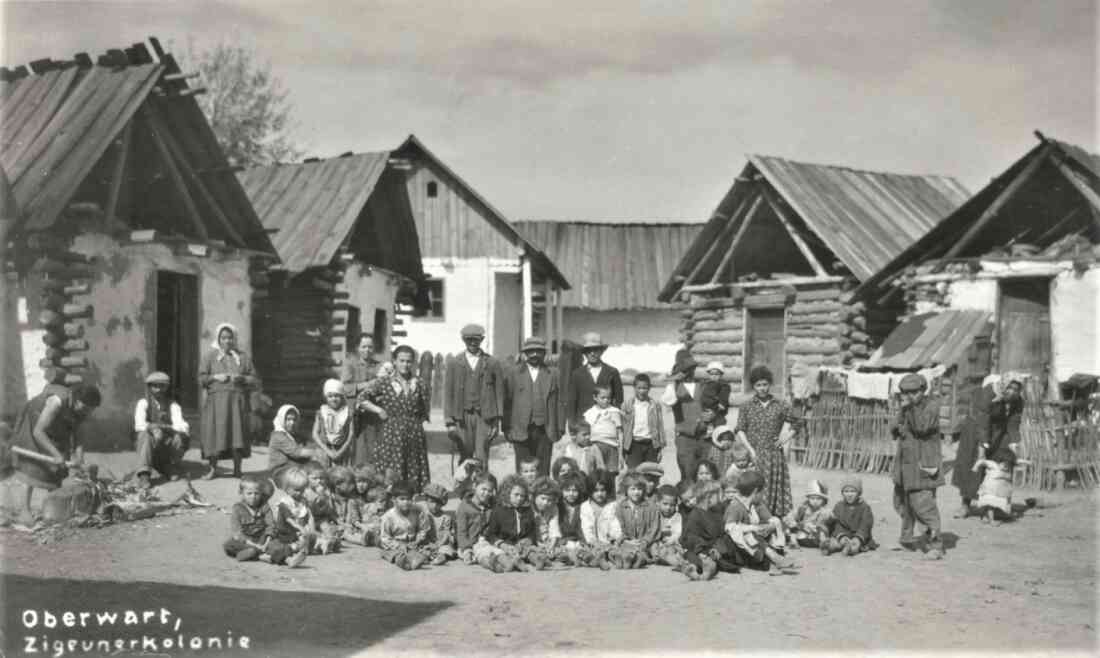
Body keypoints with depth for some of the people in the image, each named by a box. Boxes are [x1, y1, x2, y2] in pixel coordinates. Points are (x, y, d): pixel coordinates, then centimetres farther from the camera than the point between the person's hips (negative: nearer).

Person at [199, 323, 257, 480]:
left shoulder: (243, 357, 13)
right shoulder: (210, 356, 10)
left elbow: (253, 380, 11)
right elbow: (201, 379, 5)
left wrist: (242, 378, -8)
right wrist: (215, 377, -11)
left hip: (237, 400, 1)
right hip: (216, 400, -1)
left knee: (237, 433, -6)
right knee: (215, 433, -7)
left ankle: (237, 469, 2)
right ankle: (213, 469, 3)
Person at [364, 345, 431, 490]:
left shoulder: (419, 385, 7)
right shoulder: (384, 384, 1)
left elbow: (426, 410, 14)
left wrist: (414, 423, 5)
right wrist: (378, 410, -5)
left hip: (414, 435, 2)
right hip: (391, 434, -2)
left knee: (414, 477, 2)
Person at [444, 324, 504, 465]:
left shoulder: (492, 363, 6)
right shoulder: (454, 364, 8)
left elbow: (499, 392, 7)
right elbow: (448, 393, 6)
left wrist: (497, 421, 1)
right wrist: (449, 421, -2)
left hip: (485, 417, -1)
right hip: (462, 416, 1)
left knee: (481, 457, -8)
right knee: (465, 458, 0)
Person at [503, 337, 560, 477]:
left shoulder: (552, 374, 10)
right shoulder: (513, 374, 7)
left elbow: (557, 402, 7)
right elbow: (506, 402, 5)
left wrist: (559, 428, 1)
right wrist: (507, 428, 0)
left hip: (545, 431, 1)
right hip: (521, 430, -1)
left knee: (543, 470, 1)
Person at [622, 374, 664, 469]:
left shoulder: (655, 405, 5)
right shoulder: (627, 406, 4)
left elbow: (660, 426, 7)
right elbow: (622, 427, 5)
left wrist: (660, 448, 2)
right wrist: (623, 450, 2)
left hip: (651, 444, 1)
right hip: (634, 445, -1)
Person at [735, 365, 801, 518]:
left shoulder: (780, 406, 5)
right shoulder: (747, 406, 4)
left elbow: (798, 423, 14)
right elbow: (740, 430, 1)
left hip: (774, 454, 1)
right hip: (752, 453, -1)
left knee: (773, 489, 2)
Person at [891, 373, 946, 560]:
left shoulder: (931, 405, -10)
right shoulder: (906, 407, 10)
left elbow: (922, 427, -25)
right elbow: (894, 432, 14)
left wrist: (910, 407, -21)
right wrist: (897, 428, -7)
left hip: (923, 464, -8)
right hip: (905, 462, 8)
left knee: (923, 504, -15)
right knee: (902, 501, 18)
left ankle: (936, 545, -10)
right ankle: (907, 538, 36)